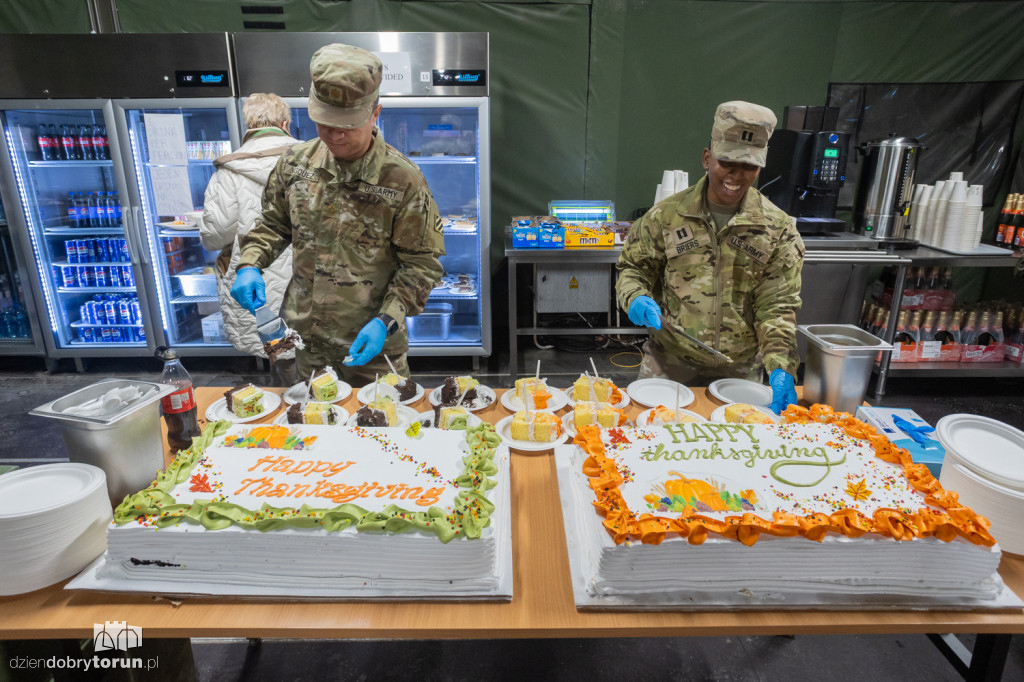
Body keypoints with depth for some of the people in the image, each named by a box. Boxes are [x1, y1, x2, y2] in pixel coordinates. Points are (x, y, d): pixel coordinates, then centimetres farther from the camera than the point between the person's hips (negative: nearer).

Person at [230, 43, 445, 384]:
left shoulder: (402, 178, -16)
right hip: (302, 338, 4)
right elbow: (273, 224, 13)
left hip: (370, 344, -4)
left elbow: (422, 263, -12)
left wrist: (386, 321, -22)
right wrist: (250, 264, -6)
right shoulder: (295, 161, -2)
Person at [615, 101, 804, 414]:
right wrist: (636, 298, -18)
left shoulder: (777, 228, -3)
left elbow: (778, 305, -6)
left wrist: (780, 366, -20)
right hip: (668, 364, -1)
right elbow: (633, 267, 4)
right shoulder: (667, 214, -4)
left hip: (740, 372, 1)